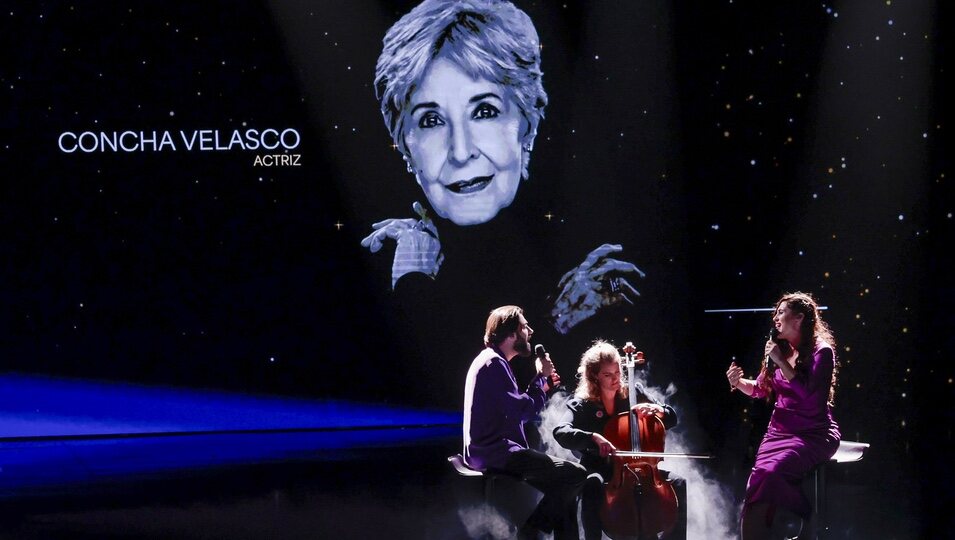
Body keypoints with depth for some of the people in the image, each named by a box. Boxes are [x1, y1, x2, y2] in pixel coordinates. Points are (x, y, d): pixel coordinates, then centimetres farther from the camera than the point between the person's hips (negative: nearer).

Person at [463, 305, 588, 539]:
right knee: (575, 474, -14)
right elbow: (522, 412, -21)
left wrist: (542, 386, 12)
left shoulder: (492, 361, 19)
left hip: (490, 450, 11)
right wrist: (541, 377, -8)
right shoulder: (494, 363, -14)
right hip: (495, 452, -11)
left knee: (562, 477, 15)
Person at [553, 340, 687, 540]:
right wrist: (593, 438, -42)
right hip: (599, 469, -3)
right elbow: (561, 433, -25)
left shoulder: (633, 393, 4)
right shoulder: (582, 405, -6)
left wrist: (657, 410, -14)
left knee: (677, 483, -21)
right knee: (593, 485, -39)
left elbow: (672, 419, 10)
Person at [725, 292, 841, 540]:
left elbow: (809, 395, -20)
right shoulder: (780, 350, 12)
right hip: (779, 431, 5)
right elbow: (760, 389, 23)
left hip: (814, 434, -5)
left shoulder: (821, 351, -7)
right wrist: (738, 382, 2)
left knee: (772, 472, -32)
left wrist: (781, 361, -16)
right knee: (761, 475, -25)